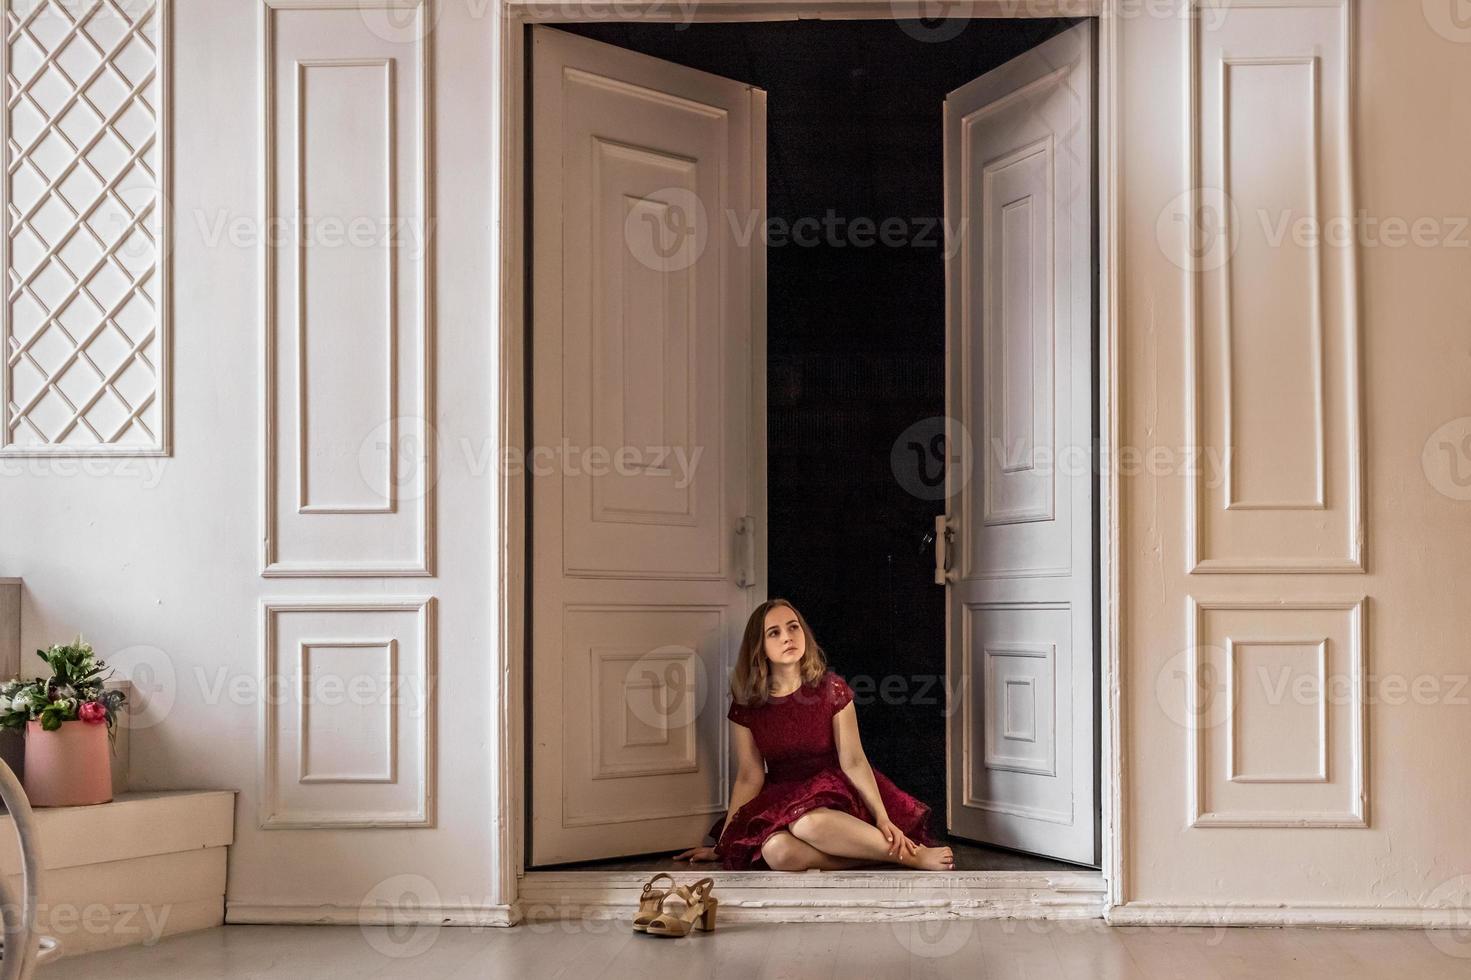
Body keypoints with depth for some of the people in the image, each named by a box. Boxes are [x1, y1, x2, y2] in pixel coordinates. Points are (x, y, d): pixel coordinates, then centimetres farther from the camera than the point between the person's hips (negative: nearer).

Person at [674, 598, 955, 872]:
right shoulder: (746, 705, 1)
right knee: (777, 852, -35)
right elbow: (749, 778, 5)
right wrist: (721, 847, 3)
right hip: (782, 802, 2)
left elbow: (853, 761, -7)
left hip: (833, 792, -2)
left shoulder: (831, 688, -4)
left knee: (809, 823, -40)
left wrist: (883, 819, -20)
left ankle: (910, 853, -25)